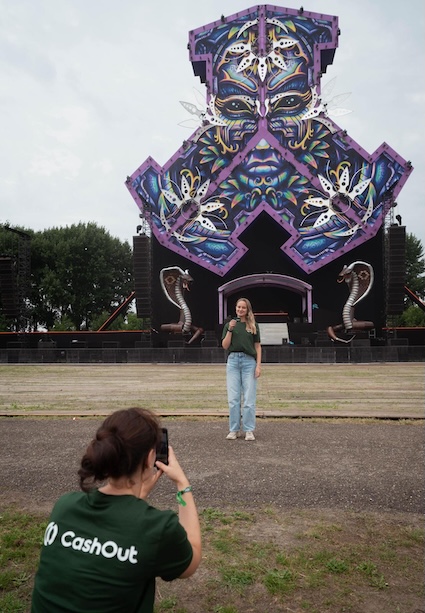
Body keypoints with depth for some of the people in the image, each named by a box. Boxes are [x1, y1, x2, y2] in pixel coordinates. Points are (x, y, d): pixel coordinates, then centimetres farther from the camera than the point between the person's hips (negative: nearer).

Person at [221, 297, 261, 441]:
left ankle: (249, 430, 7)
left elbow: (257, 346, 7)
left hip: (249, 361, -1)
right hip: (233, 360, 1)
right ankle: (234, 430, 11)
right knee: (233, 398, 2)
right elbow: (224, 345, 3)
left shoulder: (253, 325, 9)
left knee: (249, 398, -1)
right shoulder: (229, 324, 10)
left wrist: (258, 365, -2)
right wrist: (230, 329, -8)